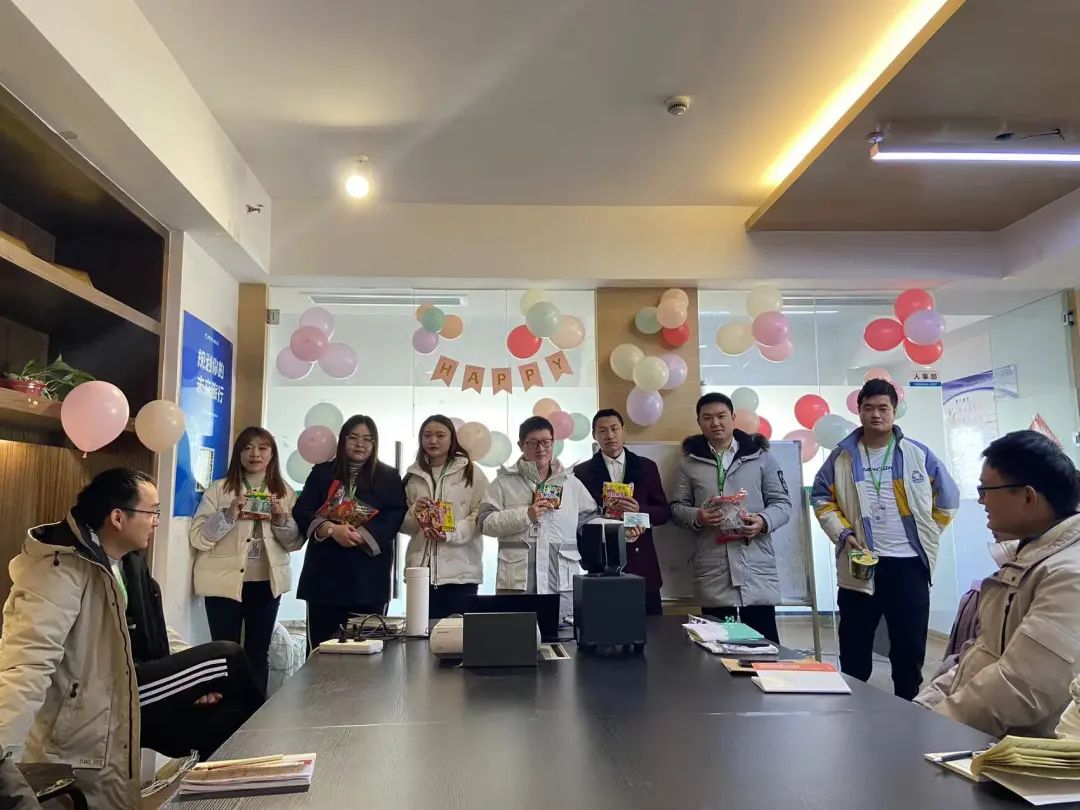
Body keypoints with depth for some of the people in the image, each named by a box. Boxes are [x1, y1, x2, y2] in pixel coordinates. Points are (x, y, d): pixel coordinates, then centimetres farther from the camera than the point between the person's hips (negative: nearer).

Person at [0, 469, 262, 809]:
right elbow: (28, 662, -31)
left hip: (128, 686, 9)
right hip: (87, 711, -9)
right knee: (229, 658, -12)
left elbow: (154, 635, 15)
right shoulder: (63, 568, -22)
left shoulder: (127, 559, 7)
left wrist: (195, 678, 3)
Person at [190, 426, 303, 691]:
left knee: (259, 653, 12)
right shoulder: (219, 489, -1)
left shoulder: (285, 492, 6)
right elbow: (197, 537, -7)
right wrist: (229, 514, -21)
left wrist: (282, 519, -13)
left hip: (266, 583, 3)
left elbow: (295, 542, 6)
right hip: (225, 582, -2)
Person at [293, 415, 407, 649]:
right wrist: (331, 529, -17)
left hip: (368, 575, -1)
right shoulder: (322, 473, 11)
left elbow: (395, 518, -2)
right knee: (320, 649, 3)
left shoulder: (389, 477, 8)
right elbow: (301, 511, 2)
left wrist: (361, 535, -17)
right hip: (325, 572, 1)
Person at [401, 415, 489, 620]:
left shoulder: (471, 472, 2)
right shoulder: (413, 475, 12)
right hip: (421, 569, 3)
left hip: (460, 571, -3)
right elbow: (402, 523, 14)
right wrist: (414, 512, -7)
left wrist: (452, 534, -18)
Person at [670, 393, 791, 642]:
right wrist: (697, 517, -12)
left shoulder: (760, 455, 7)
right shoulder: (690, 460, 9)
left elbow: (782, 503, 7)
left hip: (757, 571, 0)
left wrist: (763, 521, -14)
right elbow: (677, 507, 10)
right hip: (713, 574, 1)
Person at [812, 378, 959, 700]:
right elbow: (821, 498, 7)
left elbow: (948, 499, 11)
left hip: (909, 564, 0)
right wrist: (842, 534, -5)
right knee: (854, 649, 8)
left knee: (910, 649, 10)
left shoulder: (919, 454, 1)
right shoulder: (842, 456, 1)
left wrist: (926, 536, 7)